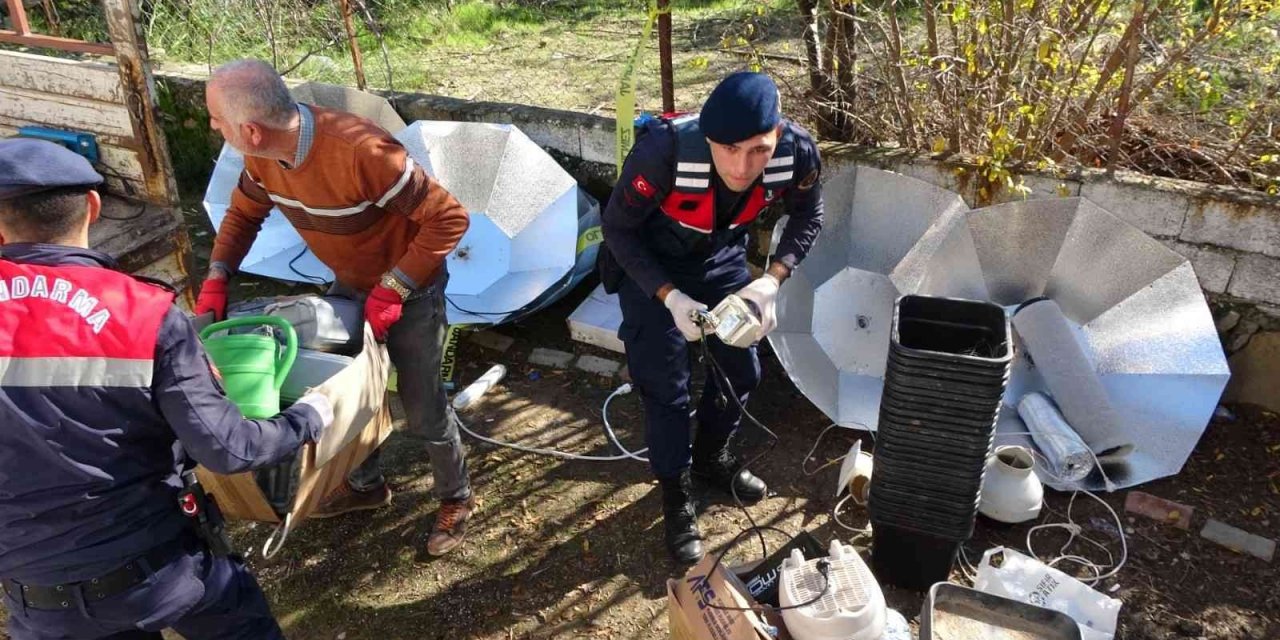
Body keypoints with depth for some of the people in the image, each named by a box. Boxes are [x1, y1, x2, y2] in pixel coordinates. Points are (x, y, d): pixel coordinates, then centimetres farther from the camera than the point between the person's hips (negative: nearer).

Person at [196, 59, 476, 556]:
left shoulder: (359, 151, -38)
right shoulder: (264, 155, -14)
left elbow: (449, 218, -33)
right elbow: (244, 213, 7)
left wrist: (393, 289, -31)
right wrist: (216, 279, -7)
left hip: (408, 289, -7)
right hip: (350, 285, 7)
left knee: (422, 408, 4)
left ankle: (456, 498, 31)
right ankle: (366, 485, 45)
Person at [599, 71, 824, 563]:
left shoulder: (796, 151, -28)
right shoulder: (665, 149, -39)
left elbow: (807, 216, -7)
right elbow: (618, 228, -23)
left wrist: (773, 279, -21)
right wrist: (669, 297, -32)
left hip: (721, 256, 4)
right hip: (649, 263, -4)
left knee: (741, 369, 13)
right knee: (665, 386, -2)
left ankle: (711, 457, 41)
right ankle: (676, 496, 21)